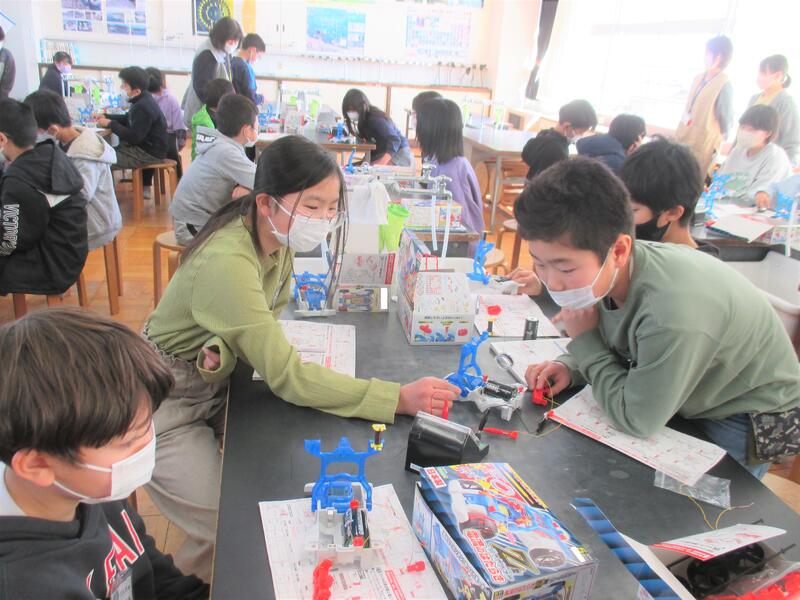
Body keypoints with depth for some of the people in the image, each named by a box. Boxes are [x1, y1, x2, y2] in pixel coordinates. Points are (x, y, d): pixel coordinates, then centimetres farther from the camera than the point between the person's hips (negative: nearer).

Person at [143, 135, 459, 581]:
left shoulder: (276, 241, -8)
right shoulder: (227, 263, -34)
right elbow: (286, 374, -35)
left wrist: (225, 350, -25)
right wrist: (398, 398, -41)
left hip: (215, 382, 7)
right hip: (167, 407, -7)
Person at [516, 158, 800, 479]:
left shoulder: (673, 314, -40)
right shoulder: (610, 271, -18)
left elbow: (635, 422, -27)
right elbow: (614, 348, 3)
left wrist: (585, 340, -21)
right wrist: (570, 367, -16)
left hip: (744, 423, -6)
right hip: (688, 398, 6)